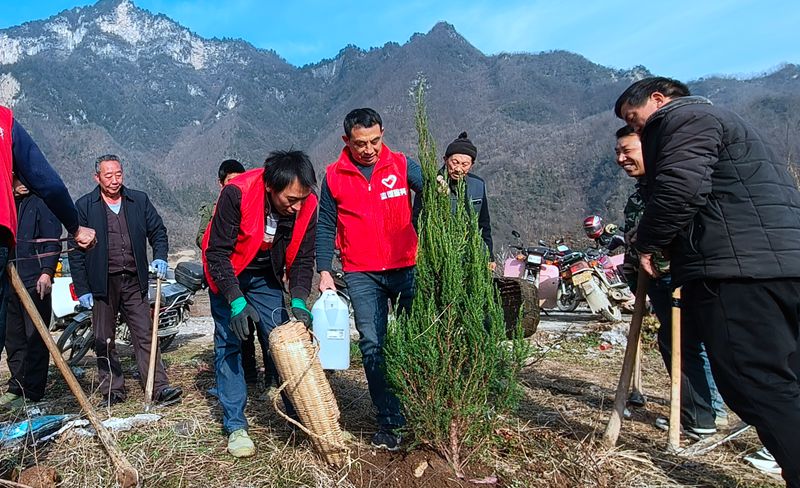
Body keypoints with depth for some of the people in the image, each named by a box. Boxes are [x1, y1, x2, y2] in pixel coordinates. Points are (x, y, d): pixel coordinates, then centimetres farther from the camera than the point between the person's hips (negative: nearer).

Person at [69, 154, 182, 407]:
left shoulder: (140, 200, 6)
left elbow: (158, 230, 15)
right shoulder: (84, 205, 0)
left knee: (145, 336, 1)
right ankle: (113, 391, 18)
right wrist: (82, 289, -4)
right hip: (102, 284, -1)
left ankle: (159, 388, 2)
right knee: (104, 341, 7)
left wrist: (160, 257, -5)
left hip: (134, 281, 1)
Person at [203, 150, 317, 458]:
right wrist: (236, 300, -32)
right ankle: (235, 426, 5)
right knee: (229, 344, -4)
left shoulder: (307, 206, -21)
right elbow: (217, 252, -26)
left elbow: (303, 259, -10)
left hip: (266, 277, 3)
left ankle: (297, 412, 12)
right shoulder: (236, 193, -32)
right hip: (227, 273, -3)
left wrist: (298, 301, -22)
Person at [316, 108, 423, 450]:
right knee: (372, 346, -1)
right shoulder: (334, 177, 6)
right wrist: (324, 272, 1)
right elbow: (325, 227, 8)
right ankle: (390, 420, 11)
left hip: (406, 268, 0)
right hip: (361, 275, 0)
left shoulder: (402, 165, 3)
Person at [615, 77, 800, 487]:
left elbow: (679, 189, -18)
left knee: (757, 383, -10)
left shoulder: (685, 118, 0)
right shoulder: (714, 119, 32)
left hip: (740, 268, -10)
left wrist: (647, 242, -4)